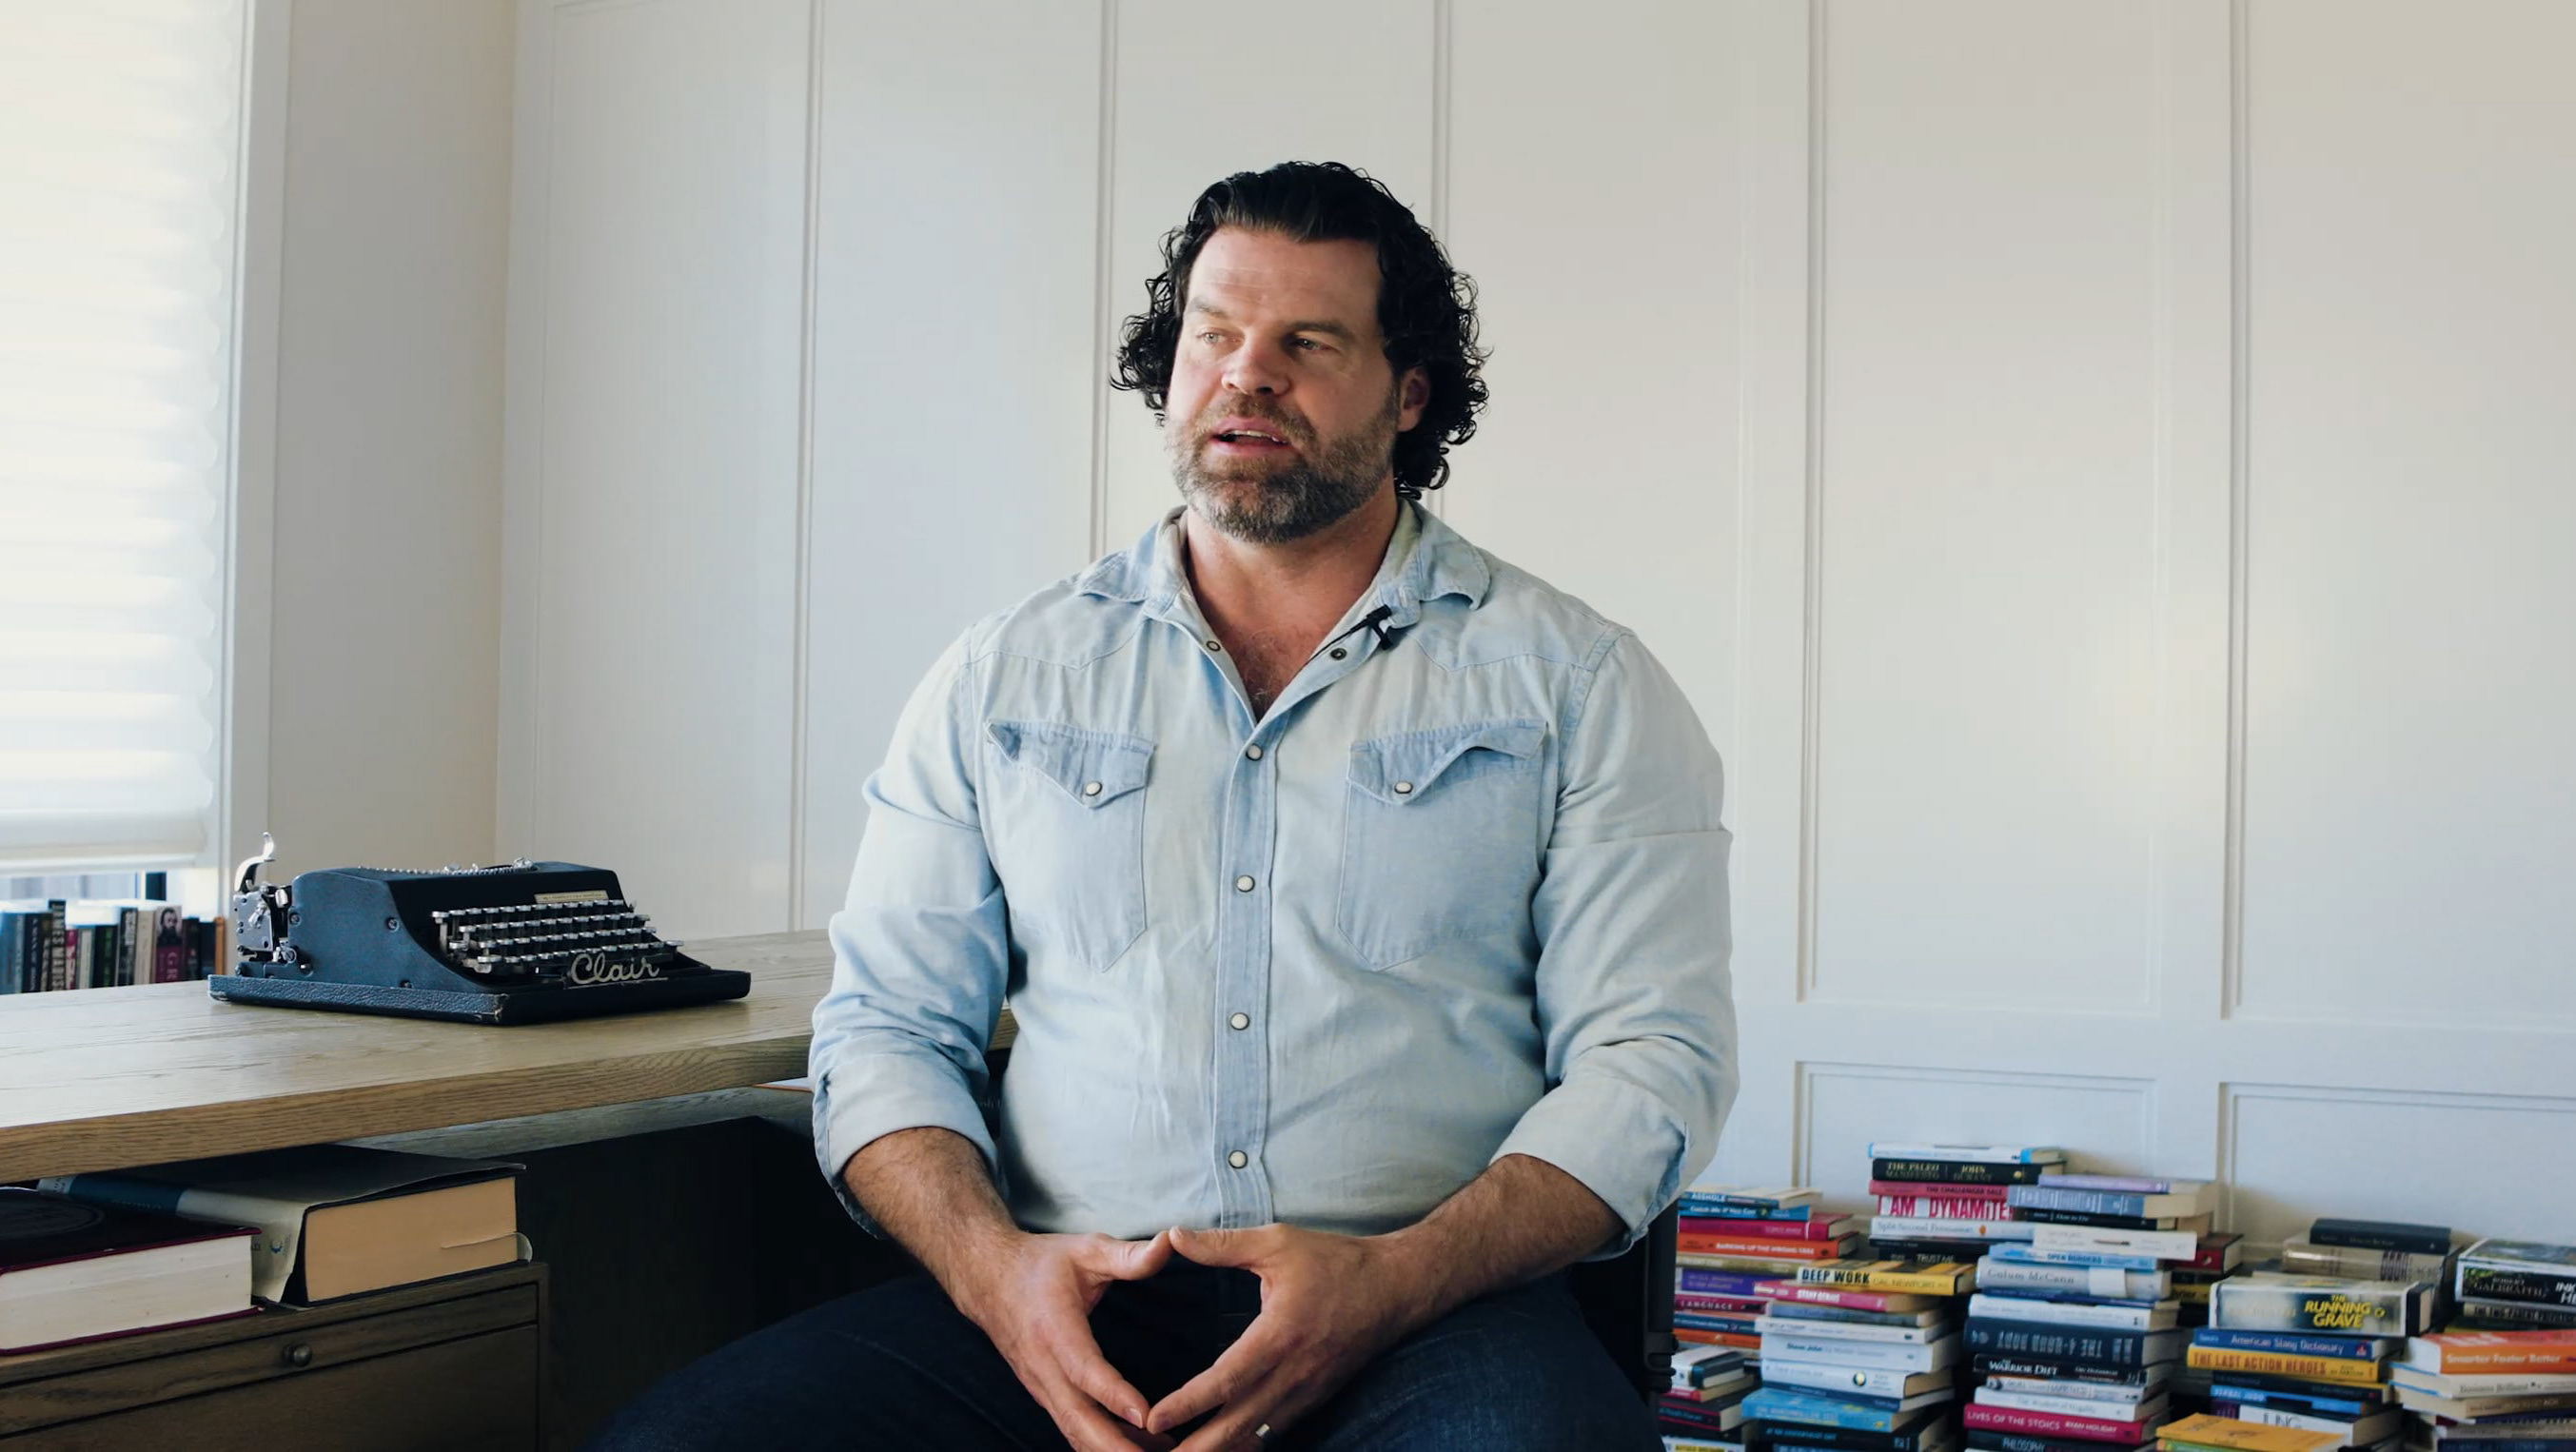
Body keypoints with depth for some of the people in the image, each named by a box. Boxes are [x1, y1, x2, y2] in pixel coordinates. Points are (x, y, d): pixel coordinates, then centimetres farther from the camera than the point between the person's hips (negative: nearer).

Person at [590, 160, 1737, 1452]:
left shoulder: (1571, 682, 8)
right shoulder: (1007, 677, 15)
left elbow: (1652, 1059, 1)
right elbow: (886, 1028, 13)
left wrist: (1388, 1283, -15)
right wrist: (993, 1268, -9)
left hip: (1428, 1318, -1)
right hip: (1060, 1311, 2)